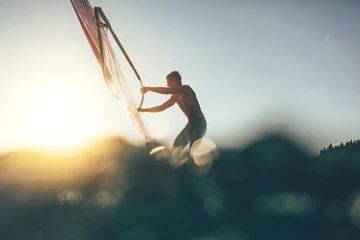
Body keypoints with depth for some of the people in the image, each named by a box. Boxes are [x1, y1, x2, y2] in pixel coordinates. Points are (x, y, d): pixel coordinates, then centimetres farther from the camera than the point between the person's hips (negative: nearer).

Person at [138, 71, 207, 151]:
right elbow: (161, 107, 21)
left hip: (199, 123, -9)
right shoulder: (175, 96, 13)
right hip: (191, 123, 9)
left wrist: (148, 88, -19)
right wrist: (143, 110, 20)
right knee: (177, 146, 10)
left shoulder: (186, 88, -11)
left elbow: (167, 91, -25)